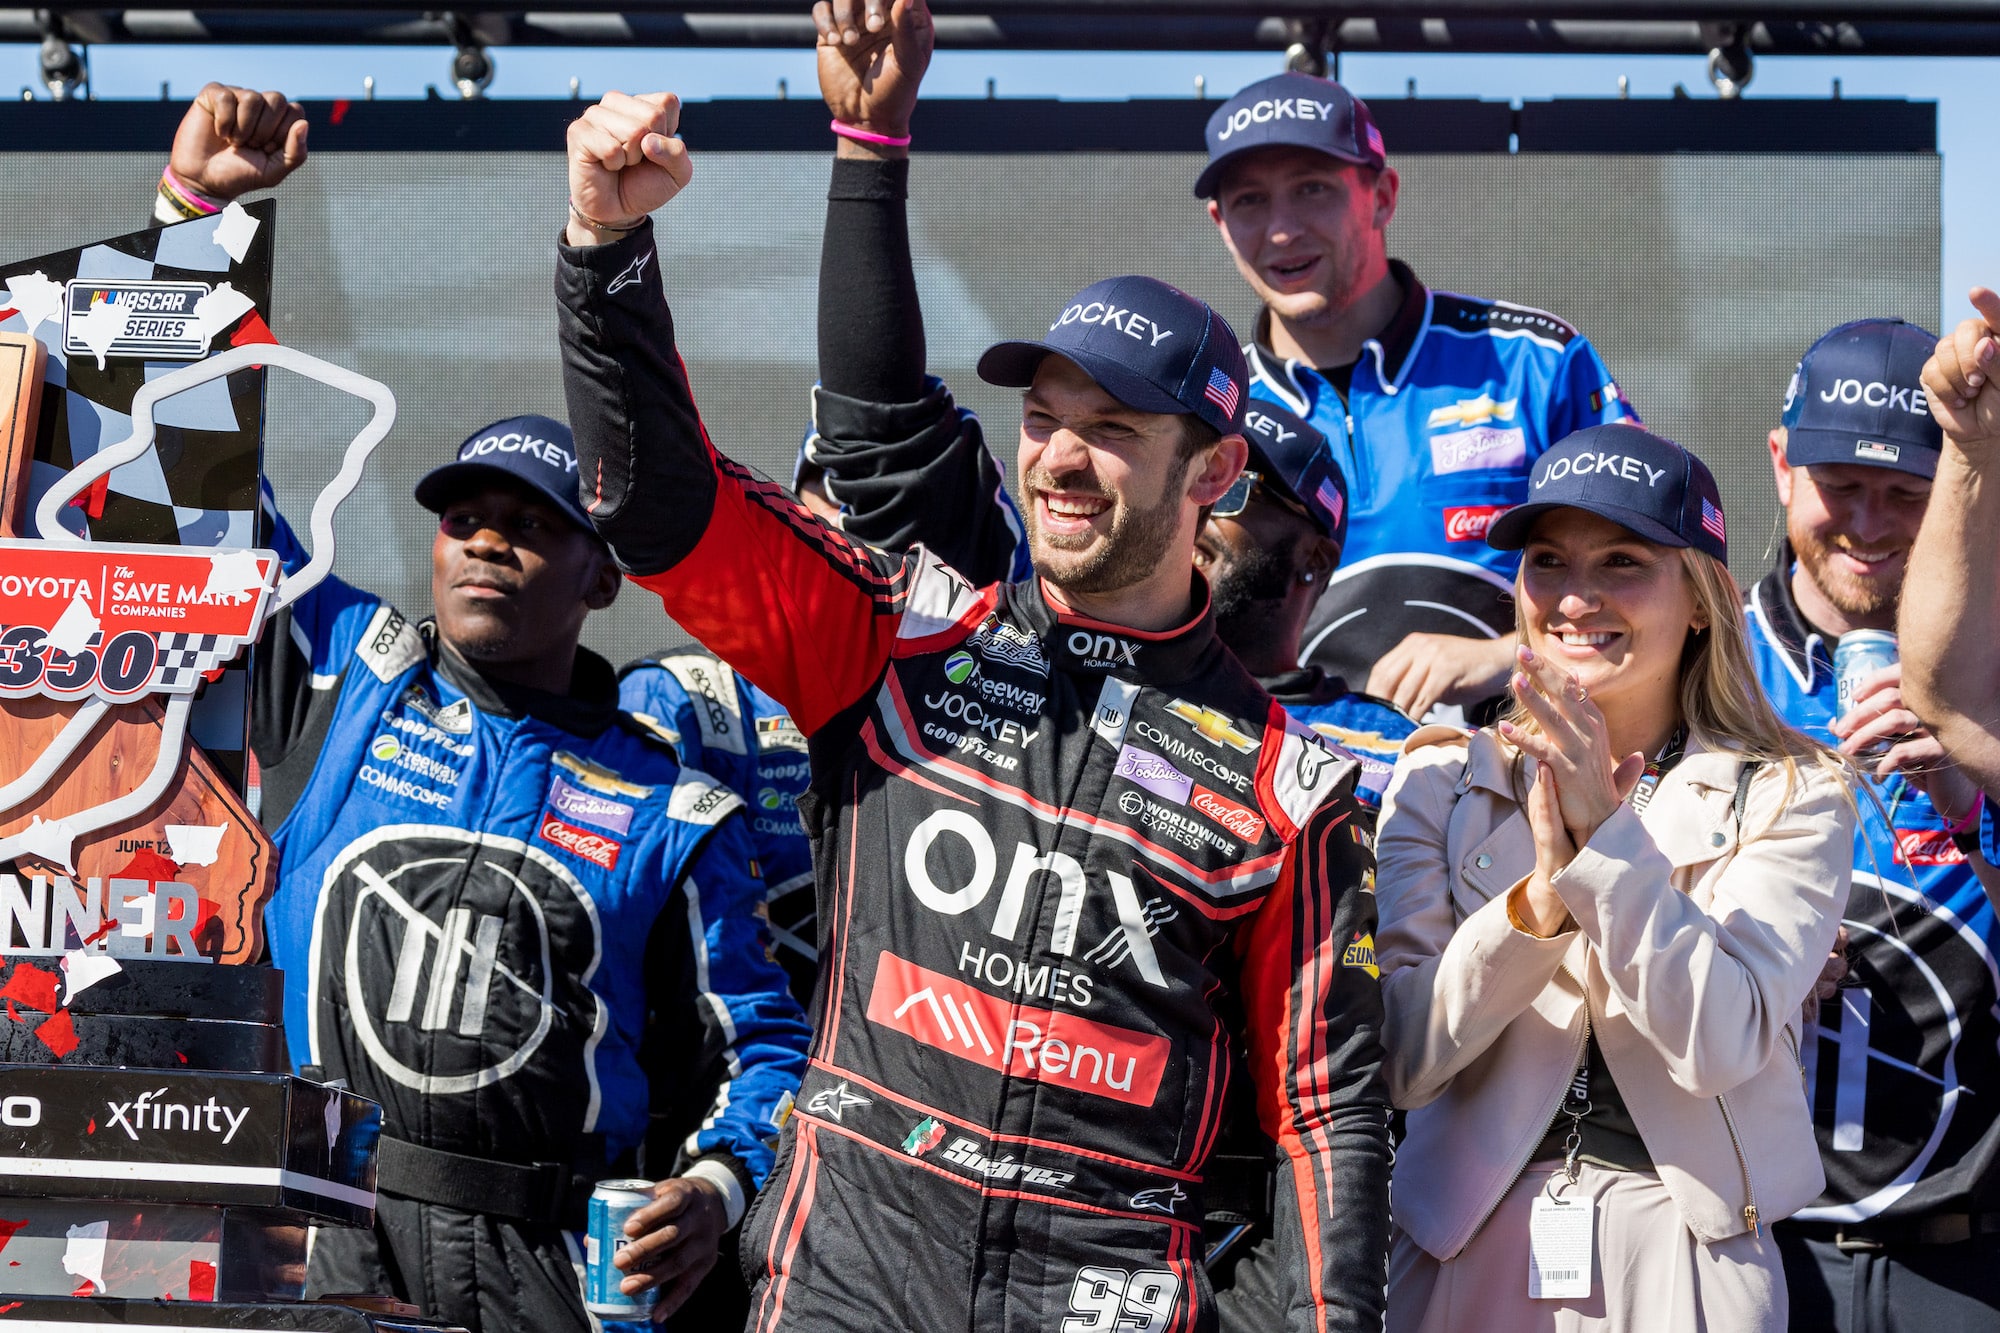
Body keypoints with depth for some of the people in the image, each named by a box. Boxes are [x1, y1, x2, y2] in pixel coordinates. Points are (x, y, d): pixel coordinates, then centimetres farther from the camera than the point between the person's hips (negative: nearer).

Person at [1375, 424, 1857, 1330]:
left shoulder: (1789, 799, -1)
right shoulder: (1440, 782, 3)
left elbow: (1722, 1045, -15)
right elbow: (1399, 1061, -7)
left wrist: (1605, 834, -21)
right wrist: (1540, 896, -20)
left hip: (1684, 1250, -1)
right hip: (1466, 1246, 1)